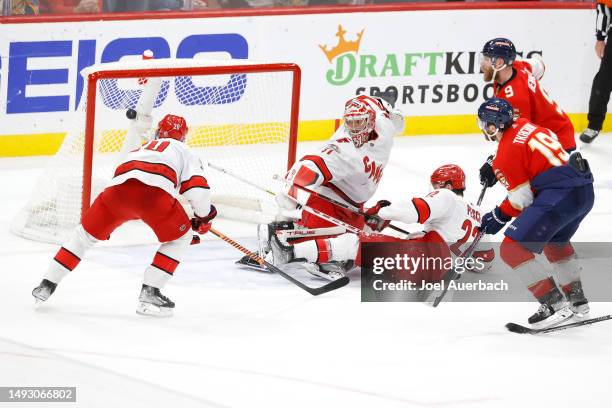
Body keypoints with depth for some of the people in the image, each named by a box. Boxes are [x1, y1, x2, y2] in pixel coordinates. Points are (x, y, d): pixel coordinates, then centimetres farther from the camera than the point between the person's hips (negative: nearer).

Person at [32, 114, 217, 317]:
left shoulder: (140, 149, 43)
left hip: (118, 187, 4)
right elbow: (197, 188, 13)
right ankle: (149, 292, 9)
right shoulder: (184, 151, 29)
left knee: (86, 233, 24)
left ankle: (47, 285, 24)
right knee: (180, 237, 19)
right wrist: (203, 216, 30)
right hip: (154, 191, -4)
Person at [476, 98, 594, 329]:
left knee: (513, 249, -8)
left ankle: (554, 304, -11)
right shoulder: (523, 125, 17)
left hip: (559, 195, -10)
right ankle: (576, 300, 43)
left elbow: (522, 198, -5)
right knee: (556, 240, 36)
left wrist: (499, 217, 8)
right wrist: (495, 166, 37)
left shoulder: (508, 150, -6)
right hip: (585, 190, 10)